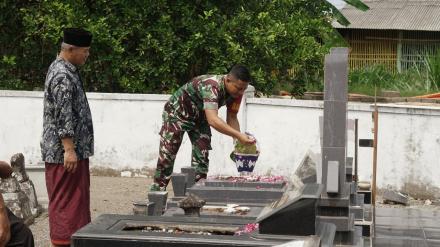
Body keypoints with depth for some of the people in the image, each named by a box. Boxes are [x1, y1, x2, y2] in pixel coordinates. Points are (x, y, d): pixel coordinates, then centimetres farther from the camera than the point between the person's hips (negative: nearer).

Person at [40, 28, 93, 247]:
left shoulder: (67, 70, 16)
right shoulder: (62, 76, -17)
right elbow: (63, 116, -23)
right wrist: (69, 149, -24)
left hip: (73, 150, 10)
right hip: (65, 152, -10)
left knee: (68, 199, 13)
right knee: (66, 198, -7)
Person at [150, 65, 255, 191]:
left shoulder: (236, 92, -17)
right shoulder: (211, 86, -41)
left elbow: (232, 118, -9)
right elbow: (212, 120, -52)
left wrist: (240, 143, -25)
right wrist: (238, 135, -58)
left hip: (199, 118, 7)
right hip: (177, 112, -7)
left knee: (201, 157, -1)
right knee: (167, 156, -5)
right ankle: (156, 192, 3)